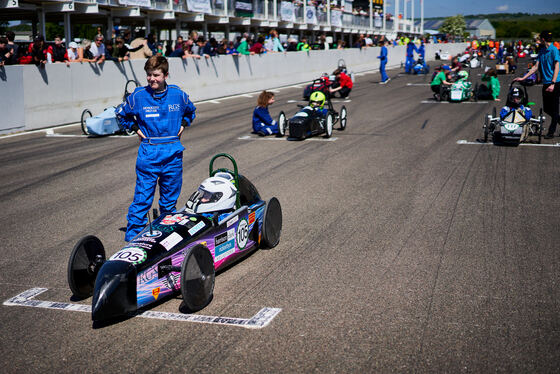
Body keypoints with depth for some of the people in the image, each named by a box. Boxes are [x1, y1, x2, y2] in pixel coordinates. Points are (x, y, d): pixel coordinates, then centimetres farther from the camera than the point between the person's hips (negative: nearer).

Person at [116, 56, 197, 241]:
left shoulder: (178, 94, 1)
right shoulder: (138, 96, -4)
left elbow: (190, 111, 23)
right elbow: (121, 114, 14)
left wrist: (182, 125, 9)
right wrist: (136, 128, 5)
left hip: (173, 154, 2)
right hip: (148, 154, -2)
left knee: (170, 199, 12)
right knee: (142, 197, -4)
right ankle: (132, 236, 2)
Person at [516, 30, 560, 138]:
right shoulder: (541, 51, 14)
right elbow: (536, 67, 17)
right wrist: (523, 78, 12)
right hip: (546, 83, 8)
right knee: (546, 109, 11)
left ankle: (551, 132, 6)